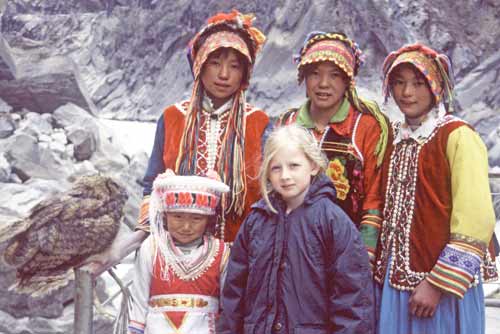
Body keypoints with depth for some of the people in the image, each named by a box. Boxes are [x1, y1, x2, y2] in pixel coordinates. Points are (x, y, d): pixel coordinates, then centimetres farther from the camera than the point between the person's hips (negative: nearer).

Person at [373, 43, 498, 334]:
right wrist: (380, 271, 6)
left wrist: (438, 284, -18)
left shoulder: (457, 136, -10)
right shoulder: (396, 138, 9)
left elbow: (475, 221, -17)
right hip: (394, 277, 6)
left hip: (441, 286, -6)